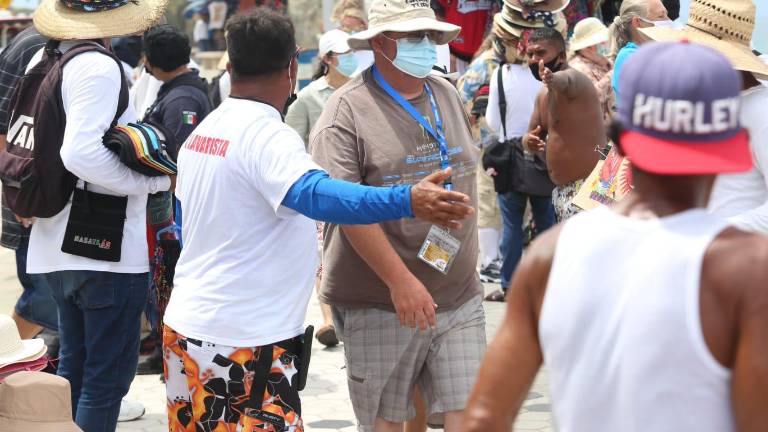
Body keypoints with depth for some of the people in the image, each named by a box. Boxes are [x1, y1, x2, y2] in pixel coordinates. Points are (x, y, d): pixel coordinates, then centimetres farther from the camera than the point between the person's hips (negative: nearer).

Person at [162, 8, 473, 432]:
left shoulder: (202, 131, 9)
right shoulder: (266, 135, -18)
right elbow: (317, 194, -38)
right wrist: (407, 201, -49)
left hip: (186, 326, 9)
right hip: (243, 347, -9)